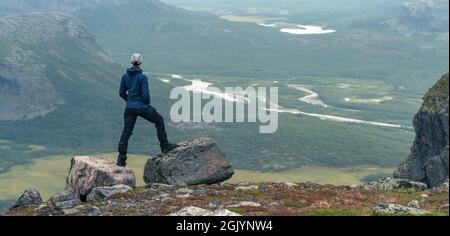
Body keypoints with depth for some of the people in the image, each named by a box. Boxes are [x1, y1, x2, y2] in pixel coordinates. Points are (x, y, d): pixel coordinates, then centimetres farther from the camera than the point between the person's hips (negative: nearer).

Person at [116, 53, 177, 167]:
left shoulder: (125, 76, 1)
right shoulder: (142, 77, -13)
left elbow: (122, 93, 7)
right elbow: (146, 94, -17)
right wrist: (147, 103, 3)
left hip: (130, 108, 4)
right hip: (142, 107, -4)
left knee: (126, 132, 8)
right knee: (159, 120, 18)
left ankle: (121, 159, 6)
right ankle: (165, 146, 20)